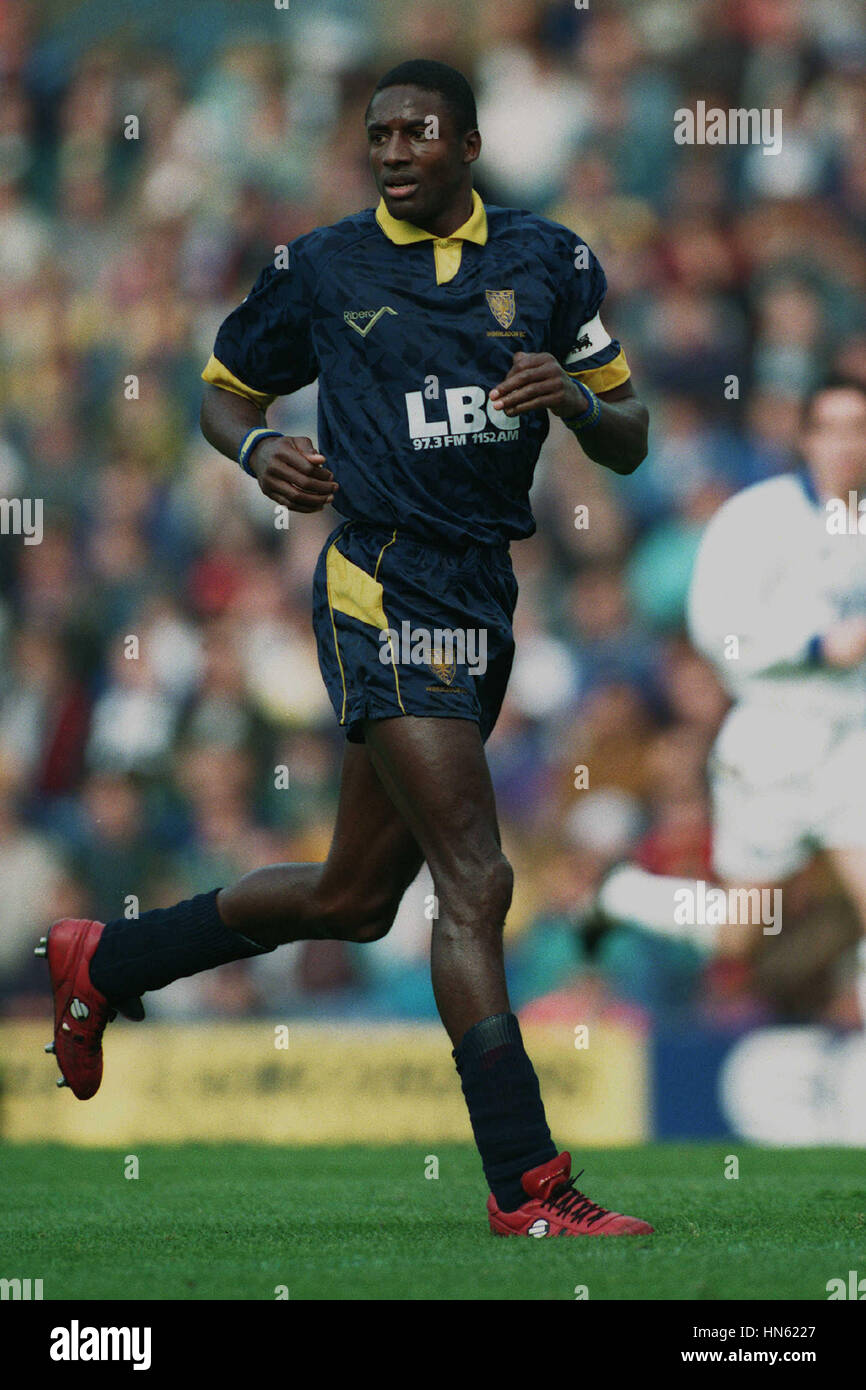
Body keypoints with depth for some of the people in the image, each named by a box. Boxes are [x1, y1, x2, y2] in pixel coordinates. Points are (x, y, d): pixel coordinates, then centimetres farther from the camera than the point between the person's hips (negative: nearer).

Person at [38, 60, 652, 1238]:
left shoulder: (549, 263, 9)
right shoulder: (320, 270, 2)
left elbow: (627, 442, 12)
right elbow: (226, 388, 15)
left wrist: (576, 397, -11)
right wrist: (260, 451, -7)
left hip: (481, 600, 6)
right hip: (383, 596, -6)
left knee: (352, 898, 16)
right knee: (475, 883, -16)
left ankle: (105, 963, 36)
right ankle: (526, 1185, -16)